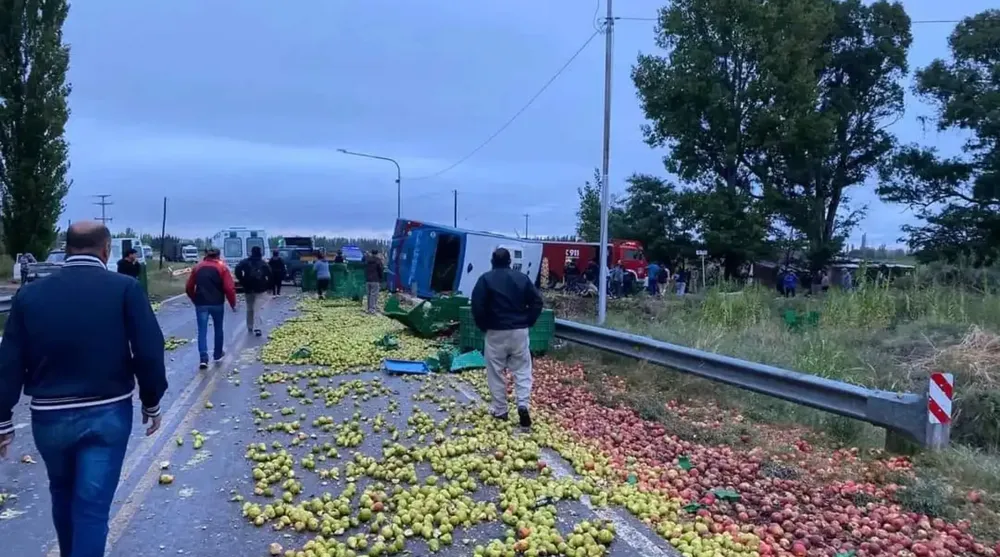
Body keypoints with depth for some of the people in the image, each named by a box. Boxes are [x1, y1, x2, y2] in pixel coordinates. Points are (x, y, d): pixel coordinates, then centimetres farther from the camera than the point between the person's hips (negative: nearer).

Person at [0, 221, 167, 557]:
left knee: (62, 493, 27)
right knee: (92, 506, 4)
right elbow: (149, 352, -12)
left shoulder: (29, 295, -1)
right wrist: (151, 403, 1)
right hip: (108, 414, -3)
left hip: (49, 416, 4)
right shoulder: (125, 289, -10)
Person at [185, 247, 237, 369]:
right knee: (218, 328, 17)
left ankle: (203, 358, -13)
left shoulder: (197, 268, 9)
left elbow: (188, 288, 12)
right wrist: (233, 303, 2)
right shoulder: (222, 268, 0)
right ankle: (218, 354, 26)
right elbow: (229, 288, -9)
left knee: (202, 330, 0)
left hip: (201, 304, 1)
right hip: (217, 303, -1)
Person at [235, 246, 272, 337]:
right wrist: (267, 285, 2)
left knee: (249, 309, 16)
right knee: (257, 309, -5)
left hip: (248, 288, 1)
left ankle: (250, 328, 23)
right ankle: (256, 328, -17)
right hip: (259, 288, -1)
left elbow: (238, 269, -12)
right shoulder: (264, 263, 5)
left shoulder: (245, 262, 4)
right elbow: (269, 275, -6)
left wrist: (242, 281, -4)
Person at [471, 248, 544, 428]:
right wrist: (527, 322, 9)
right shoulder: (522, 278, 5)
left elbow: (477, 305, -11)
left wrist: (483, 326, 2)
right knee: (522, 369, 8)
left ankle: (500, 410, 12)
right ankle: (523, 405, -8)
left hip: (496, 332, -2)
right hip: (520, 331, 2)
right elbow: (537, 302, 2)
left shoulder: (486, 279, -3)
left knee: (496, 372, 7)